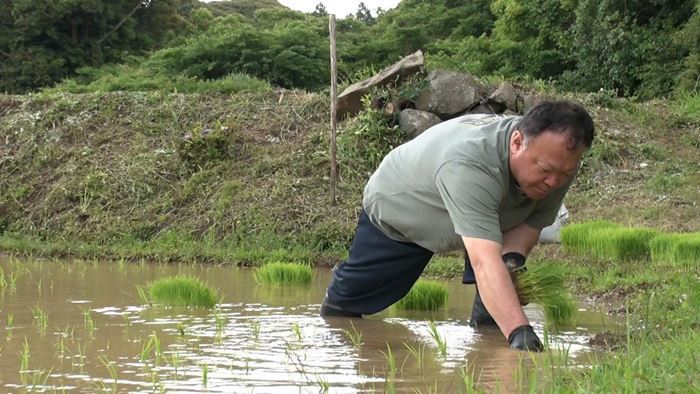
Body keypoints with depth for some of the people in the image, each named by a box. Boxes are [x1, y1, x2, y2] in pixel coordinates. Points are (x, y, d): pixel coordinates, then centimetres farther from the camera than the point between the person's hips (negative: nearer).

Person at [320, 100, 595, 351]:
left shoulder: (559, 160, -28)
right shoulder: (468, 163, -50)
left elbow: (532, 222, -14)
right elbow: (484, 260, -59)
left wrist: (512, 256, -36)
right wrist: (519, 332, -68)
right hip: (396, 206, -4)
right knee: (354, 291, 10)